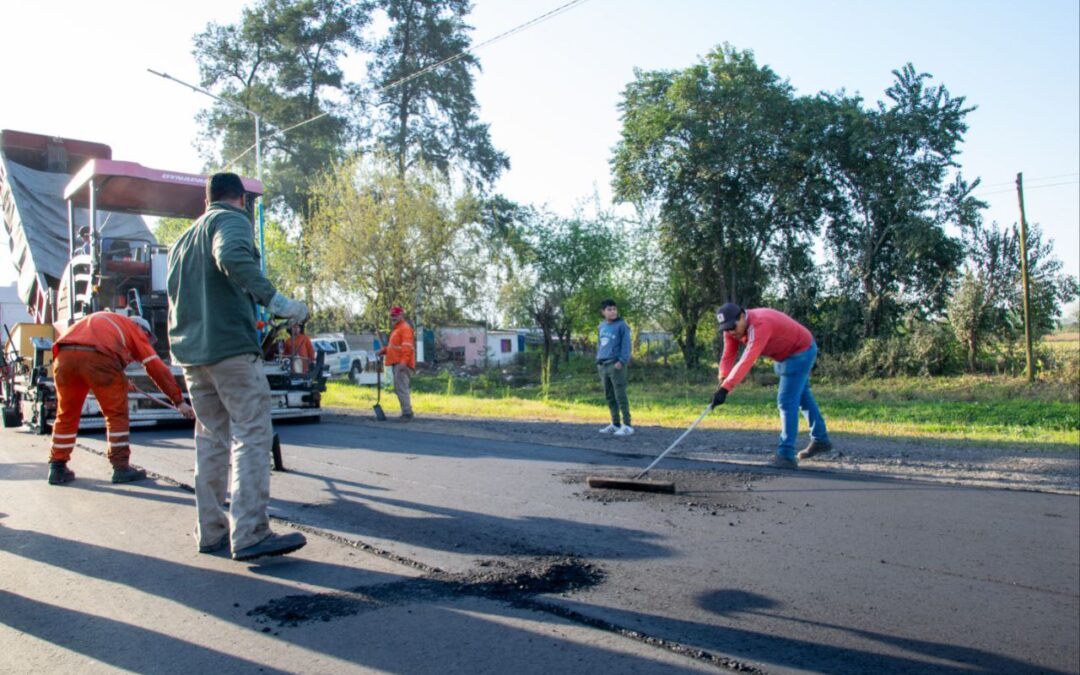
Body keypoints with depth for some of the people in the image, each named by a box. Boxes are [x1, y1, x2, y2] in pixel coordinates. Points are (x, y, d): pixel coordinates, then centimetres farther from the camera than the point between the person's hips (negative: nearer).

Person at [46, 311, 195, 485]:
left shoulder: (102, 320, 40)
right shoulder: (135, 329, 24)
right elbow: (157, 367, 18)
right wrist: (179, 401, 19)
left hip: (64, 354, 5)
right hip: (98, 356, -5)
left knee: (66, 415, 19)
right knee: (117, 414, 10)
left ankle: (57, 469, 25)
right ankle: (121, 467, 12)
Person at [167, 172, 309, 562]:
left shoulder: (183, 239, 25)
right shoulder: (232, 221, -1)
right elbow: (232, 256, -24)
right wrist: (274, 299, -28)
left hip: (190, 352, 8)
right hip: (232, 346, -8)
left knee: (211, 440, 12)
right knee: (252, 436, -8)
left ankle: (211, 532, 14)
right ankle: (250, 534, -13)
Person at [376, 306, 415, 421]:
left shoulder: (405, 328, -8)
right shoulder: (396, 329, 25)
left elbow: (407, 347, -19)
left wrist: (403, 362, -29)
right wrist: (383, 350, 14)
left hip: (402, 364, -11)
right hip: (397, 363, 11)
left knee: (401, 387, -16)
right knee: (398, 388, 12)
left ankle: (407, 412, -18)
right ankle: (406, 411, 17)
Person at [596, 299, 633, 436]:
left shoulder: (621, 325, -4)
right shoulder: (601, 326, 16)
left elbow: (626, 345, -8)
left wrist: (622, 361, -16)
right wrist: (598, 361, 15)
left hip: (616, 365, -7)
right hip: (603, 366, 7)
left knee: (620, 396, -7)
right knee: (609, 396, 10)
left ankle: (627, 425, -4)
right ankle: (615, 424, 19)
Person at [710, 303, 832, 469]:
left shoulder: (759, 326, -40)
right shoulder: (733, 328, -13)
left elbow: (746, 361, -49)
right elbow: (728, 357, -18)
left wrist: (726, 388, -56)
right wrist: (722, 383, -34)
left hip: (801, 351, -10)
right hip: (786, 353, 10)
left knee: (787, 402, -14)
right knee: (801, 395, 24)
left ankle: (786, 455, -8)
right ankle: (820, 440, 43)